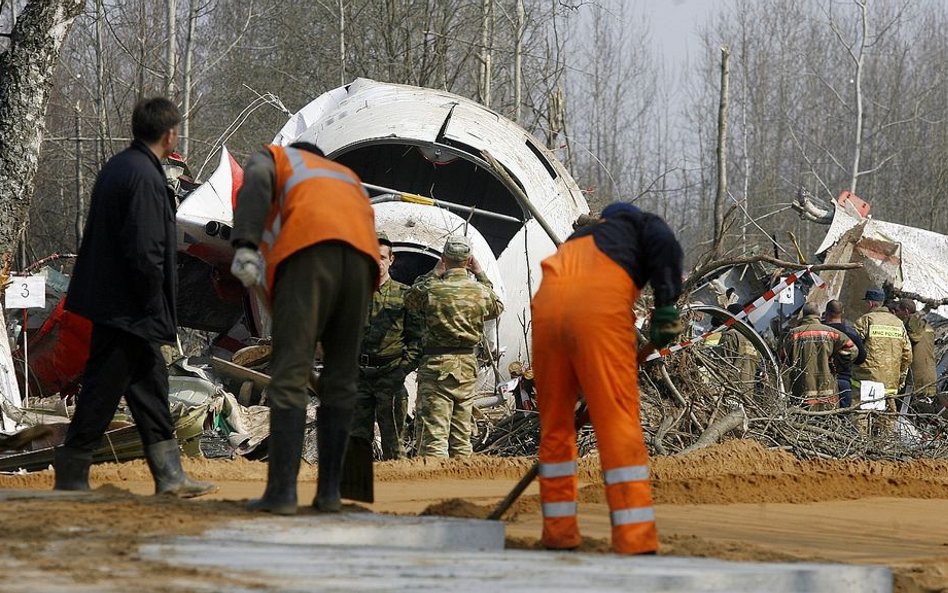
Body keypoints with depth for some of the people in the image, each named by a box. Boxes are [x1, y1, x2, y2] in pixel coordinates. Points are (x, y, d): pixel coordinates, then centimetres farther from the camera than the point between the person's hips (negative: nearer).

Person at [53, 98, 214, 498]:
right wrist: (155, 308, -13)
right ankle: (70, 479, 2)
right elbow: (144, 251, -23)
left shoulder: (117, 167, 12)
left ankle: (170, 478, 17)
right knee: (102, 392, -4)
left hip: (110, 300, 10)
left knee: (151, 389, 13)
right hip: (128, 310, -10)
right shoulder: (144, 178, -19)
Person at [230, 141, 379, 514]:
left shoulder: (272, 157, 28)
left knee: (291, 375, -7)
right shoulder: (346, 176, 42)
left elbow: (255, 186, 5)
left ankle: (282, 492, -14)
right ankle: (329, 492, 8)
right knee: (341, 380, 12)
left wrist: (244, 246, -9)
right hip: (363, 255, 4)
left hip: (307, 249, -4)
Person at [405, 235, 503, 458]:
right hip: (468, 365, 5)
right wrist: (481, 275, 24)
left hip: (437, 366, -4)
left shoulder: (432, 289, -13)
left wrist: (433, 274, 9)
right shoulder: (480, 291, -1)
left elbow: (410, 300, 8)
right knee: (461, 435, 13)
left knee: (433, 434, -7)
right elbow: (497, 307, 22)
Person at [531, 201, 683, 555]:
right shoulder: (641, 224, 28)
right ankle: (636, 543, -12)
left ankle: (559, 535, 21)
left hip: (548, 301, 5)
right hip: (601, 304, -5)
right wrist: (666, 304, -2)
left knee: (554, 424, 16)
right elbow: (666, 246, 2)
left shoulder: (578, 238, 41)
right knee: (619, 423, -6)